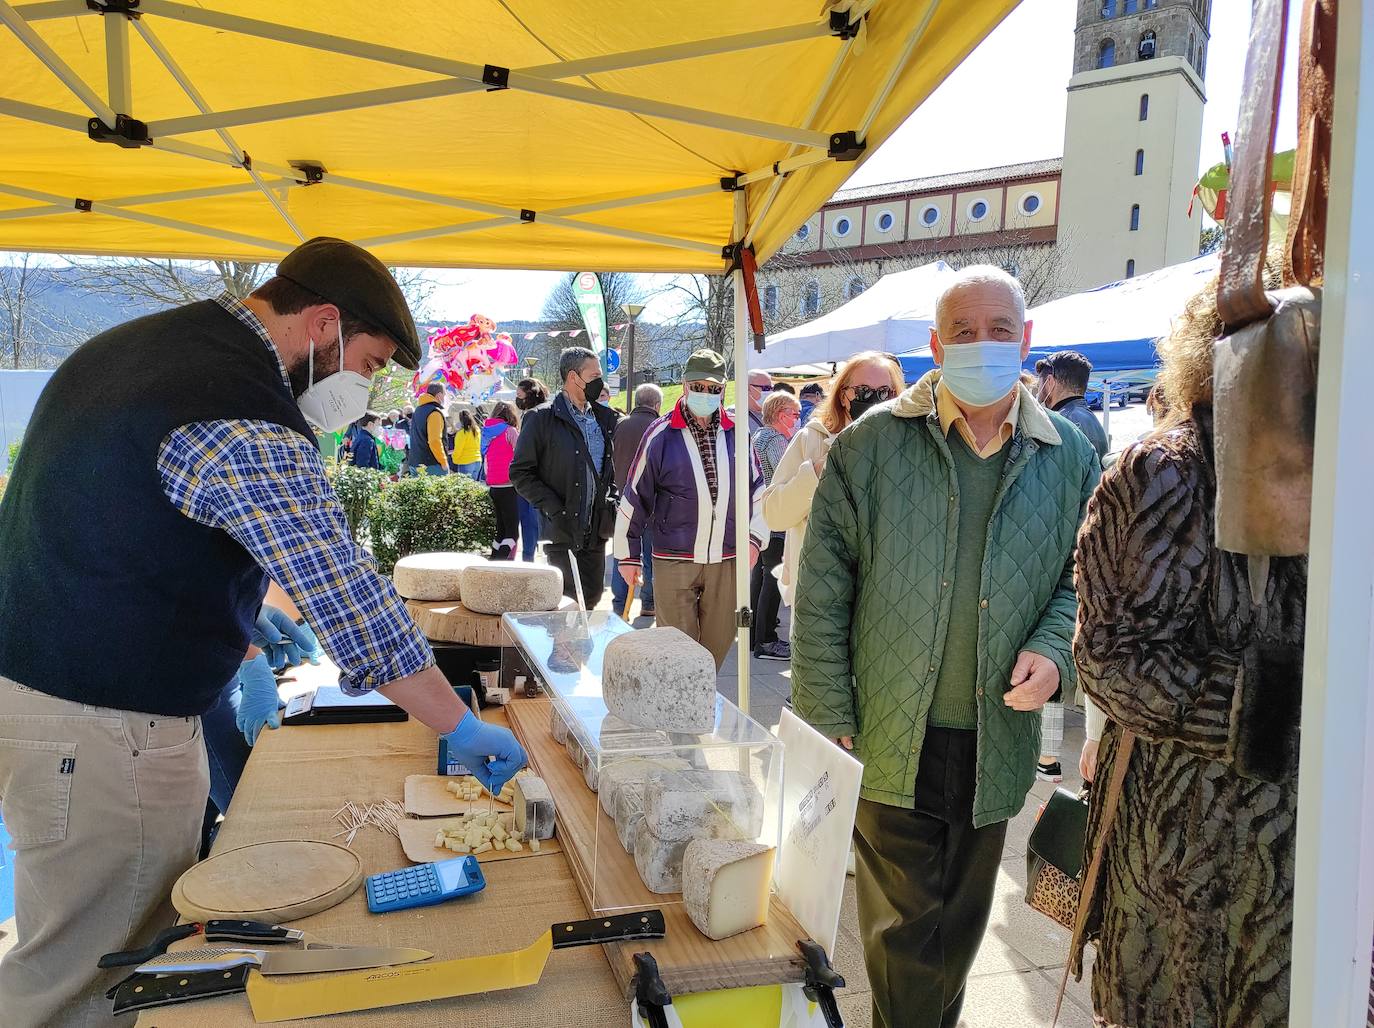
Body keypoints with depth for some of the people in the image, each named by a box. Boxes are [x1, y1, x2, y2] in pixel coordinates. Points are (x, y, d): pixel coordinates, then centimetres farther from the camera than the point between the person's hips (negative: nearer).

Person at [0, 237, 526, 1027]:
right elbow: (352, 600, -25)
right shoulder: (248, 430, -23)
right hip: (102, 730, -10)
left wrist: (234, 650, 18)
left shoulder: (138, 340, 10)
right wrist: (464, 730, -17)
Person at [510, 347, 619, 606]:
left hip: (595, 531, 5)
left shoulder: (605, 417, 11)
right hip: (562, 529, -5)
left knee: (593, 595, 10)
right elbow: (520, 473, -5)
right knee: (568, 600, -4)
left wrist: (611, 495, 3)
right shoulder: (542, 419, -5)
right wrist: (553, 507, -14)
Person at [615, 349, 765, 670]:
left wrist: (754, 538, 6)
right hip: (674, 560, -3)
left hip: (725, 560, 3)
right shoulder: (661, 434, -4)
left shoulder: (736, 432, 5)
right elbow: (634, 496, 0)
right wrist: (628, 555, 3)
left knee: (718, 643, 11)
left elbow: (756, 488, 16)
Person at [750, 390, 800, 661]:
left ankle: (756, 632, 26)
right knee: (774, 578, -5)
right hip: (775, 520, -10)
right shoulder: (776, 440, -15)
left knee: (759, 573, 17)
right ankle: (766, 641, -1)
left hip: (757, 516, 10)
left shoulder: (758, 436, 15)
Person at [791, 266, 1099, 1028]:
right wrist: (828, 722, -7)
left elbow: (1083, 576, 12)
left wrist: (1054, 651, -9)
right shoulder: (869, 445, -6)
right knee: (903, 931, 9)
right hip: (890, 740, -2)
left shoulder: (1068, 459, 2)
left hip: (996, 744, 3)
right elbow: (821, 596, -5)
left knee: (960, 926, 19)